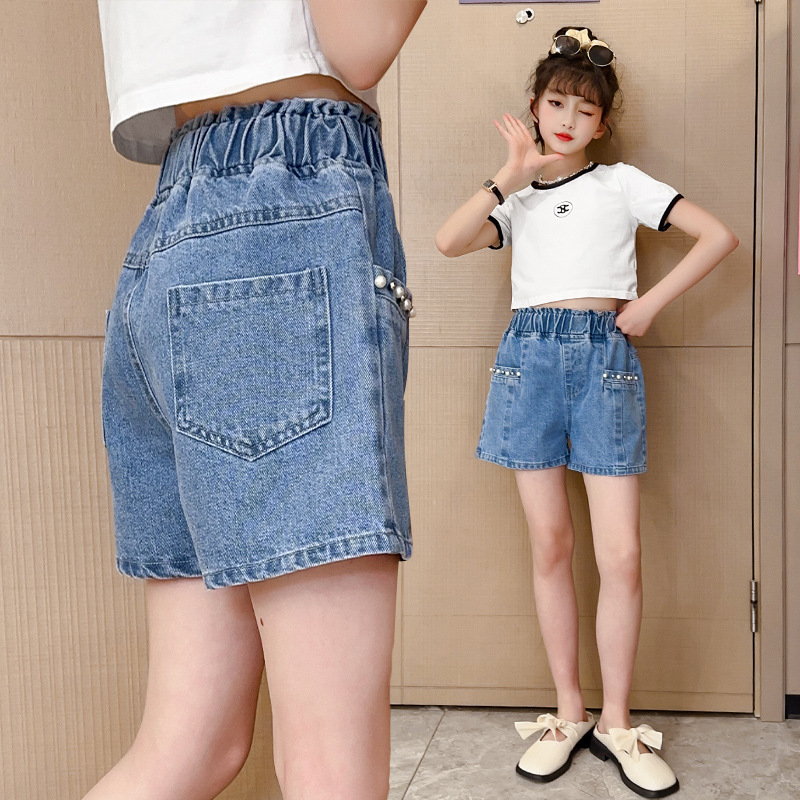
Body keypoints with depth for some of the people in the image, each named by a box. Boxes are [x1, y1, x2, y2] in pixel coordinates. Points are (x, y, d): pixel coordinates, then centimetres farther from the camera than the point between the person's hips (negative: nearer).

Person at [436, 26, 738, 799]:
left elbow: (718, 235, 5)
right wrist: (513, 175, -6)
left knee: (622, 555, -6)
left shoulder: (620, 183, 13)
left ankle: (616, 722, 9)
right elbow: (449, 241, -3)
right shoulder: (516, 197, 17)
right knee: (550, 544, 4)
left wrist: (649, 304, 1)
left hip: (604, 356, -1)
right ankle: (569, 713, 16)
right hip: (530, 354, 2)